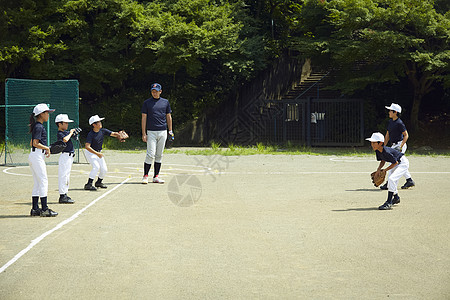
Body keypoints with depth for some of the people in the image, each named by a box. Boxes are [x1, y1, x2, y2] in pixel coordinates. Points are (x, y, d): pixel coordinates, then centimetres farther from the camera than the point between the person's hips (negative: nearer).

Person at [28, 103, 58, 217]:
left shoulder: (37, 126, 16)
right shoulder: (39, 127, -14)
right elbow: (35, 143, -21)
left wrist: (44, 149, 12)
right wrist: (47, 148, -9)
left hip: (34, 156, 10)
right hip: (37, 156, -10)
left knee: (37, 183, 11)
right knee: (43, 181, -8)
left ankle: (35, 209, 13)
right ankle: (44, 209, -7)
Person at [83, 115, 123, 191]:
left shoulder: (103, 131, -6)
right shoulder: (90, 134, -24)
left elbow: (113, 134, -6)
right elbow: (87, 146, -31)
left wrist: (119, 136, -28)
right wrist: (97, 154, -36)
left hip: (98, 153, 6)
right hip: (90, 152, -6)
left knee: (104, 169, 1)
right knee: (96, 166, -24)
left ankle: (99, 182, 25)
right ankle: (88, 184, -20)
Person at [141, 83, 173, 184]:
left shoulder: (165, 102, 11)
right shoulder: (147, 103, 3)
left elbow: (168, 117, 16)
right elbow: (144, 118, 1)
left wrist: (170, 131, 10)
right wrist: (143, 133, -5)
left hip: (163, 132, 3)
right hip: (151, 132, -3)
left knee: (159, 155, 6)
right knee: (151, 154, -10)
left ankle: (156, 176, 11)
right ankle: (145, 176, -3)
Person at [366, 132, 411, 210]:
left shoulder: (386, 152, -35)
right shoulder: (378, 151, -9)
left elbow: (395, 162, -25)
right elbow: (383, 161, 7)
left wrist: (385, 170, -19)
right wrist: (378, 170, -10)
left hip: (403, 163, -10)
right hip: (396, 164, 10)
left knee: (391, 179, -26)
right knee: (391, 181, 22)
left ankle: (388, 203, -24)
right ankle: (396, 198, 48)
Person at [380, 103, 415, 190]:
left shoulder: (399, 123, -15)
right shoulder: (390, 121, 12)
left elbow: (406, 135, -15)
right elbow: (387, 135, 18)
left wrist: (401, 146, -22)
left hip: (399, 145, -9)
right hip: (394, 146, 9)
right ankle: (410, 181, 20)